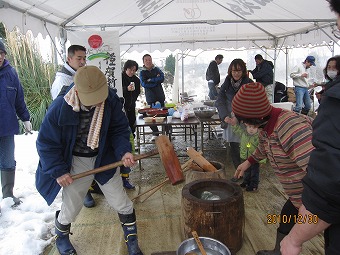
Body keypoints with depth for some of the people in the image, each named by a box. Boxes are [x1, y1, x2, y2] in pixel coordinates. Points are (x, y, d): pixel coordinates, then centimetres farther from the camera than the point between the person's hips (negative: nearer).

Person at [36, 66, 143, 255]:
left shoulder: (111, 100, -19)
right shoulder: (59, 108, -25)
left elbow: (119, 129, -6)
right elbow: (46, 143, -12)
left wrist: (124, 151, -23)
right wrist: (58, 171, -13)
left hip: (104, 159, 2)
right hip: (75, 163, -2)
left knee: (122, 204, 6)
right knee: (70, 209, 11)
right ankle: (61, 238, 47)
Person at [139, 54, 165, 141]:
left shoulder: (157, 69, 10)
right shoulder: (142, 72, 5)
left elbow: (162, 78, -6)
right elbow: (144, 84, -9)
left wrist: (150, 80, -8)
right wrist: (156, 81, -7)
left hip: (160, 95, 1)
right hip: (150, 97, -1)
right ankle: (155, 133, 8)